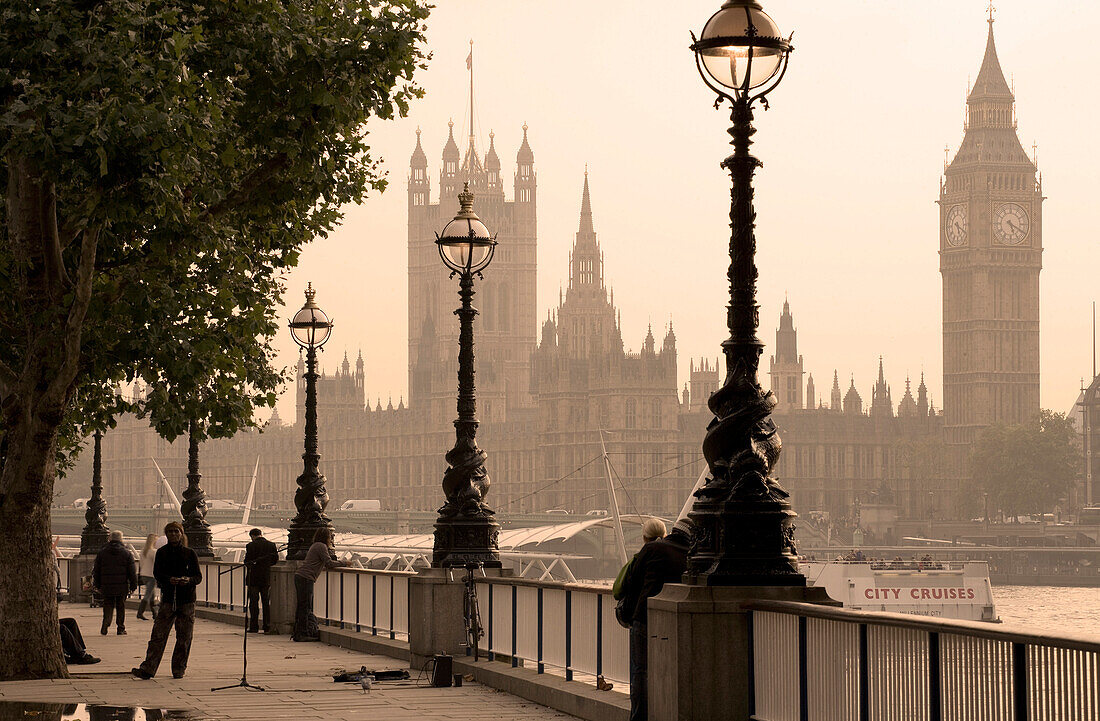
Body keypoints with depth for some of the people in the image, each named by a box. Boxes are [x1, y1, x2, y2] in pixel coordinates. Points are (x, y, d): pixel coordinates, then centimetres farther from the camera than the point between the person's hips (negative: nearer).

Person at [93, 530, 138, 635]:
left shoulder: (102, 552, 4)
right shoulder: (126, 553, 0)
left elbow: (96, 571, 7)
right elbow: (132, 572, 0)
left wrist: (97, 585, 14)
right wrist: (133, 586, 6)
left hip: (107, 587, 1)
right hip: (122, 587, -1)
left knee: (108, 607, 8)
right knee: (121, 607, 7)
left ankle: (105, 626, -7)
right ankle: (121, 628, 8)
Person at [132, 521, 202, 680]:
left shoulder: (190, 554, 6)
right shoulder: (162, 553, 8)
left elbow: (198, 576, 4)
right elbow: (157, 574, 0)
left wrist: (188, 580, -18)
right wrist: (169, 579, -20)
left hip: (187, 601, 0)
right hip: (168, 598, 0)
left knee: (184, 638, 2)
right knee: (158, 635, -8)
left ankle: (178, 669, 15)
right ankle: (147, 669, -12)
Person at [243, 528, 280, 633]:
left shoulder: (250, 546, -9)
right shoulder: (271, 545, 2)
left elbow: (247, 562, -9)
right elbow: (275, 560, 8)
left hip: (254, 577, -3)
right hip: (267, 578, 3)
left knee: (253, 602, 2)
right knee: (266, 603, 10)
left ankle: (254, 627, 0)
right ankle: (267, 626, 9)